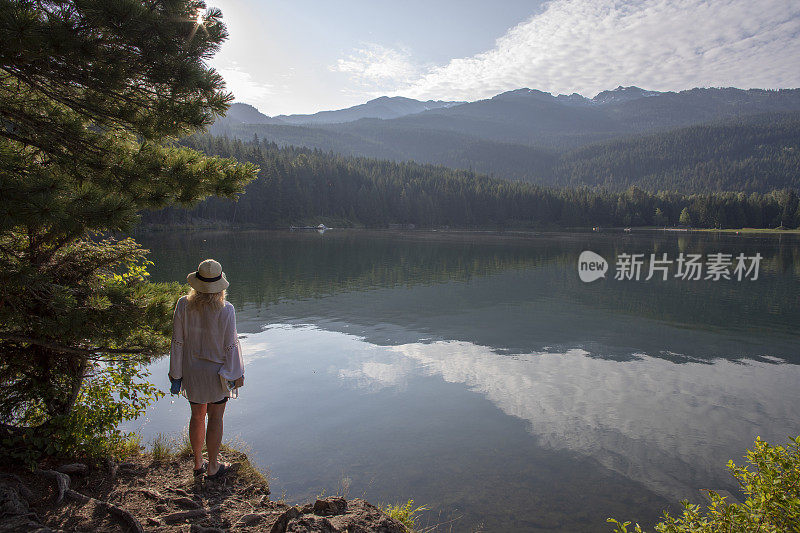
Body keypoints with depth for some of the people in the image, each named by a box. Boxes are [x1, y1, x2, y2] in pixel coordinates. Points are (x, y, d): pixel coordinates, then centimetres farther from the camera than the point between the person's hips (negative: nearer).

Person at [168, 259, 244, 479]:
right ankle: (212, 467, 23)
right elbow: (230, 345, -13)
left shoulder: (183, 305, -11)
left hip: (191, 371, 3)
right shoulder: (225, 310, -19)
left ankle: (198, 464, 33)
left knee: (197, 415, 19)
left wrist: (176, 376, 6)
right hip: (217, 370, -3)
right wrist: (236, 374, -1)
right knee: (215, 418, 11)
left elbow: (177, 342, -4)